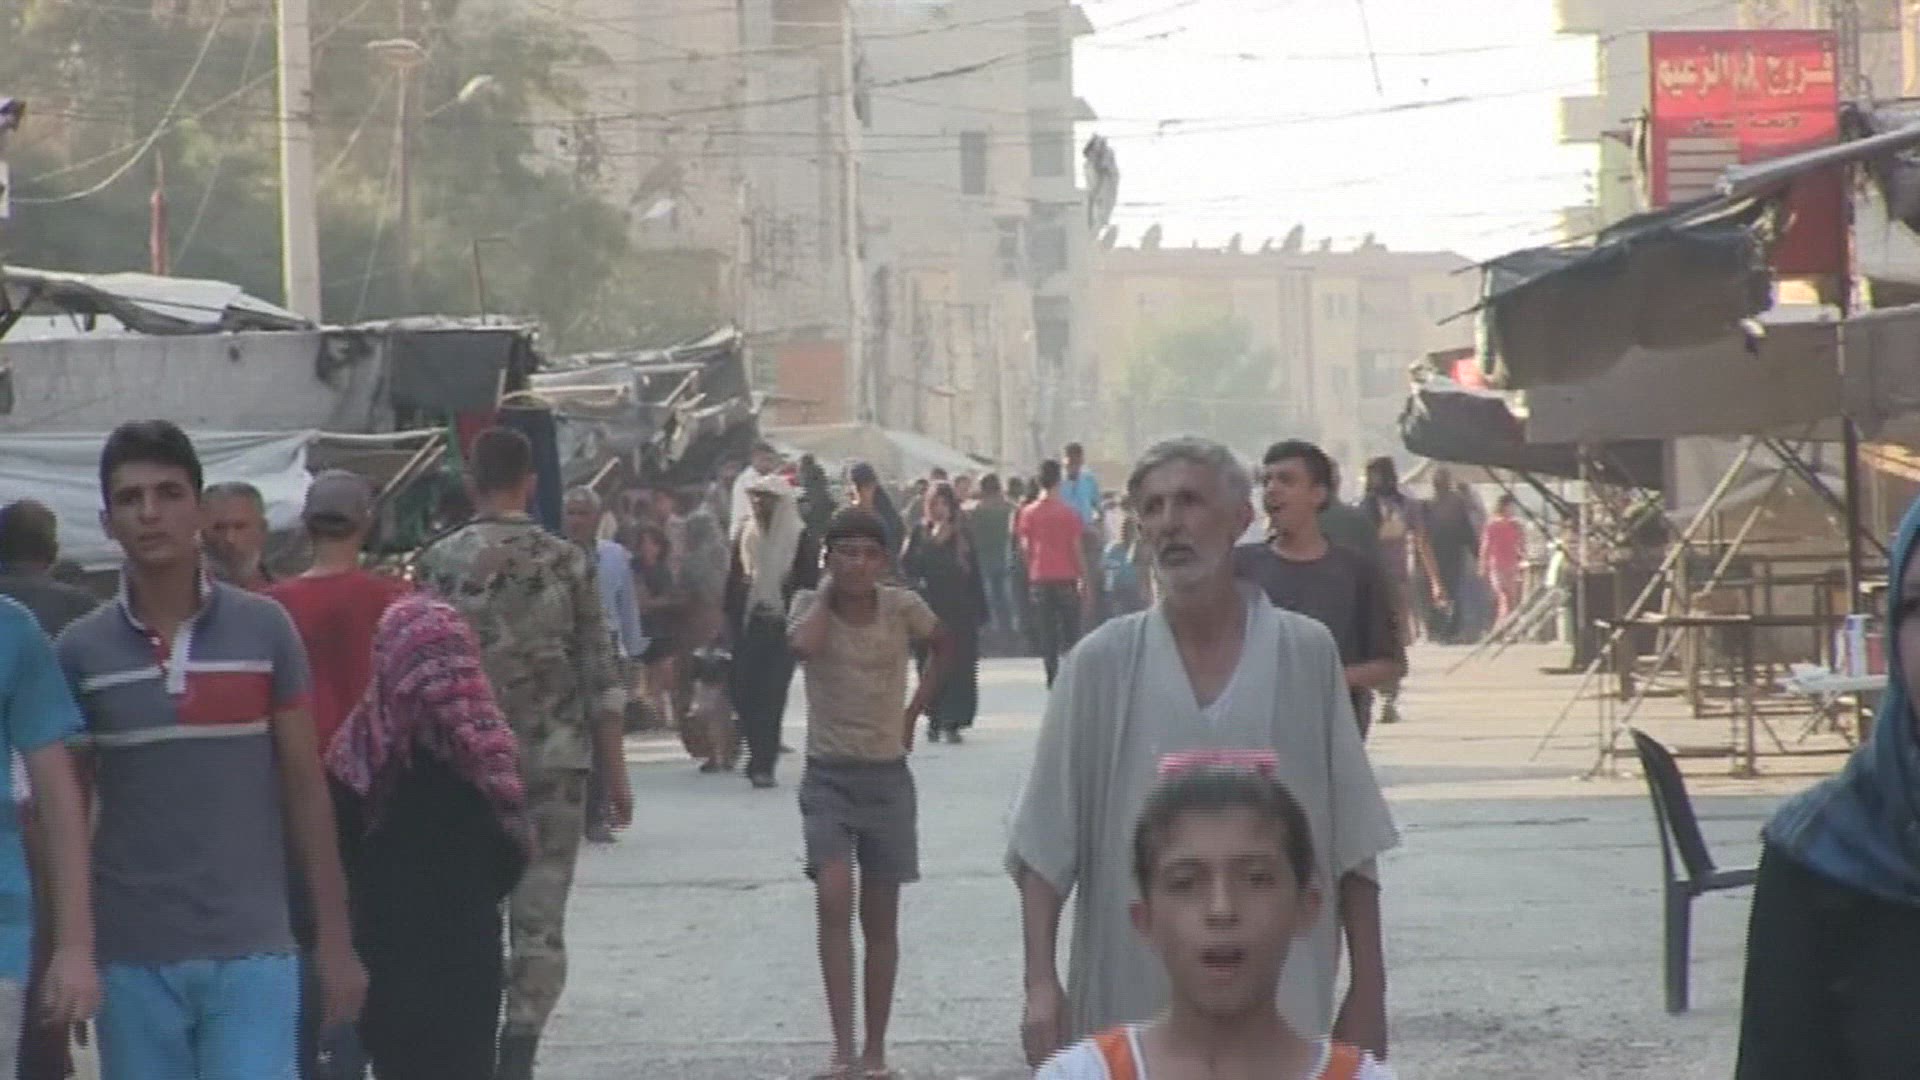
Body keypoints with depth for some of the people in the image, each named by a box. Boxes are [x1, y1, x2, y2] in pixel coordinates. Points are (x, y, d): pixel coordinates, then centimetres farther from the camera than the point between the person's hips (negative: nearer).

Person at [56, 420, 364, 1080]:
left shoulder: (264, 630, 0)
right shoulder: (81, 652, 1)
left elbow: (305, 787, 5)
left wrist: (335, 937, 2)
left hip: (252, 951, -1)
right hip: (131, 957, 1)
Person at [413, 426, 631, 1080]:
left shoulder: (439, 563, -2)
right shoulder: (564, 562, -1)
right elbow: (601, 679, -1)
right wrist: (615, 773, 7)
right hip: (555, 758, 0)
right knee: (540, 917, 3)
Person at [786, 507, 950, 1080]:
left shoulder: (902, 607, -4)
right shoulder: (810, 604, -6)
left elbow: (942, 648, 16)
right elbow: (803, 645, -29)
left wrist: (913, 713, 8)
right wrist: (828, 589, -15)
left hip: (887, 775, 2)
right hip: (828, 775, -2)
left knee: (880, 918, 7)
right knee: (833, 901, -18)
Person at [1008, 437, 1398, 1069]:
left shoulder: (1306, 655, 2)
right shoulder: (1101, 665, 1)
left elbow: (1352, 848, 6)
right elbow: (1045, 849, 2)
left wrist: (1367, 991, 4)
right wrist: (1041, 986, -6)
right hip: (1130, 1011, 0)